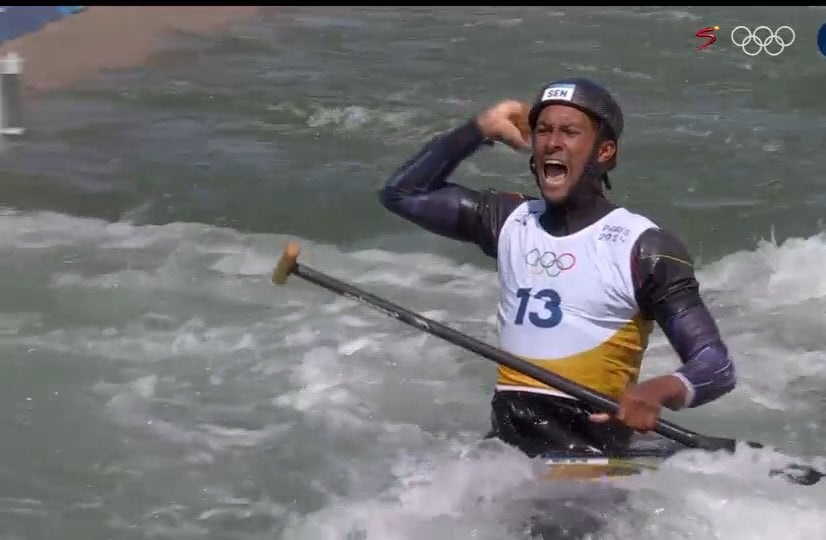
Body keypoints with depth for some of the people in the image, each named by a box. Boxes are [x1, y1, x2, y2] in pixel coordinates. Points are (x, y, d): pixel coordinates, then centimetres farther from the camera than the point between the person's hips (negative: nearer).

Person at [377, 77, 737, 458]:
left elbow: (717, 368, -8)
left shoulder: (642, 247, -3)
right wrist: (480, 131, 15)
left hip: (588, 453, -6)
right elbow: (401, 193, 21)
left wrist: (660, 391, -30)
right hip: (502, 443, 6)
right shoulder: (511, 222, 15)